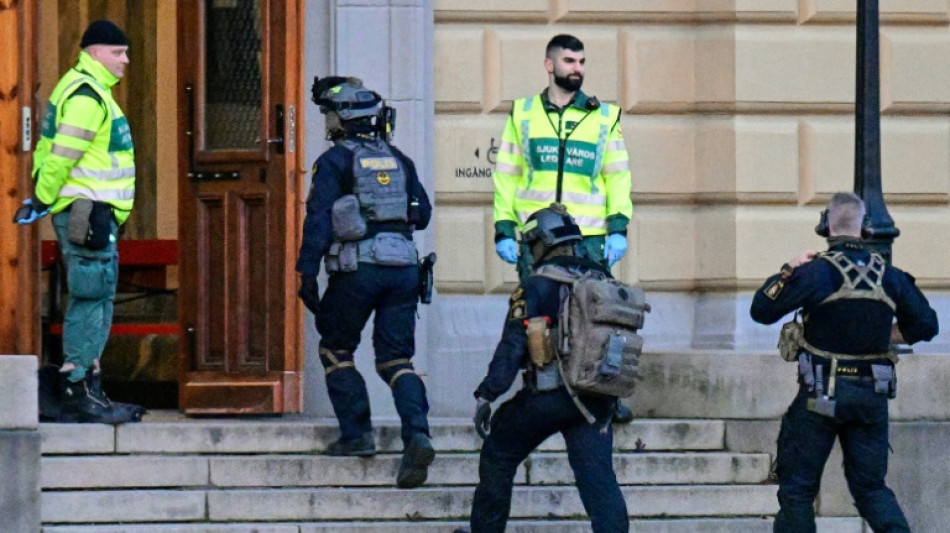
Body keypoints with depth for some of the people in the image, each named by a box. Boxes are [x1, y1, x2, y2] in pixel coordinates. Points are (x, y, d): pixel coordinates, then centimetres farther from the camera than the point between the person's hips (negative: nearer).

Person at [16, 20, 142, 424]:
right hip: (86, 211, -11)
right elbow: (62, 154, -20)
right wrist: (42, 201, -13)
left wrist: (40, 199, 14)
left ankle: (87, 394, 15)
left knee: (95, 303, 12)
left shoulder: (91, 91, 21)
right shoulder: (87, 95, -13)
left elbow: (49, 149, 21)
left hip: (95, 216, 11)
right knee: (90, 301, -10)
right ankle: (78, 395, -11)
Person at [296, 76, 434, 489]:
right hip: (404, 266, 4)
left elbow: (319, 218, -9)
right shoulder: (398, 160, 15)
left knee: (336, 349, 14)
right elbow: (422, 214, 19)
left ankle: (356, 434, 7)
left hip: (358, 268, -4)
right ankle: (417, 436, -16)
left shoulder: (335, 161, -1)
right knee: (396, 358, 5)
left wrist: (306, 273, -10)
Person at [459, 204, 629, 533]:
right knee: (598, 478, -1)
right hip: (596, 403, 4)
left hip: (547, 396, -4)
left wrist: (486, 396, -10)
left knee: (498, 456, 17)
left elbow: (511, 348, -12)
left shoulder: (535, 287, -7)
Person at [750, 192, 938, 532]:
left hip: (822, 392, -4)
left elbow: (762, 310, -9)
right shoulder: (890, 276, 0)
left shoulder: (817, 272, -12)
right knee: (871, 486, 13)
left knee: (797, 486, 6)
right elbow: (925, 324, 8)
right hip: (872, 396, 4)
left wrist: (788, 271, 3)